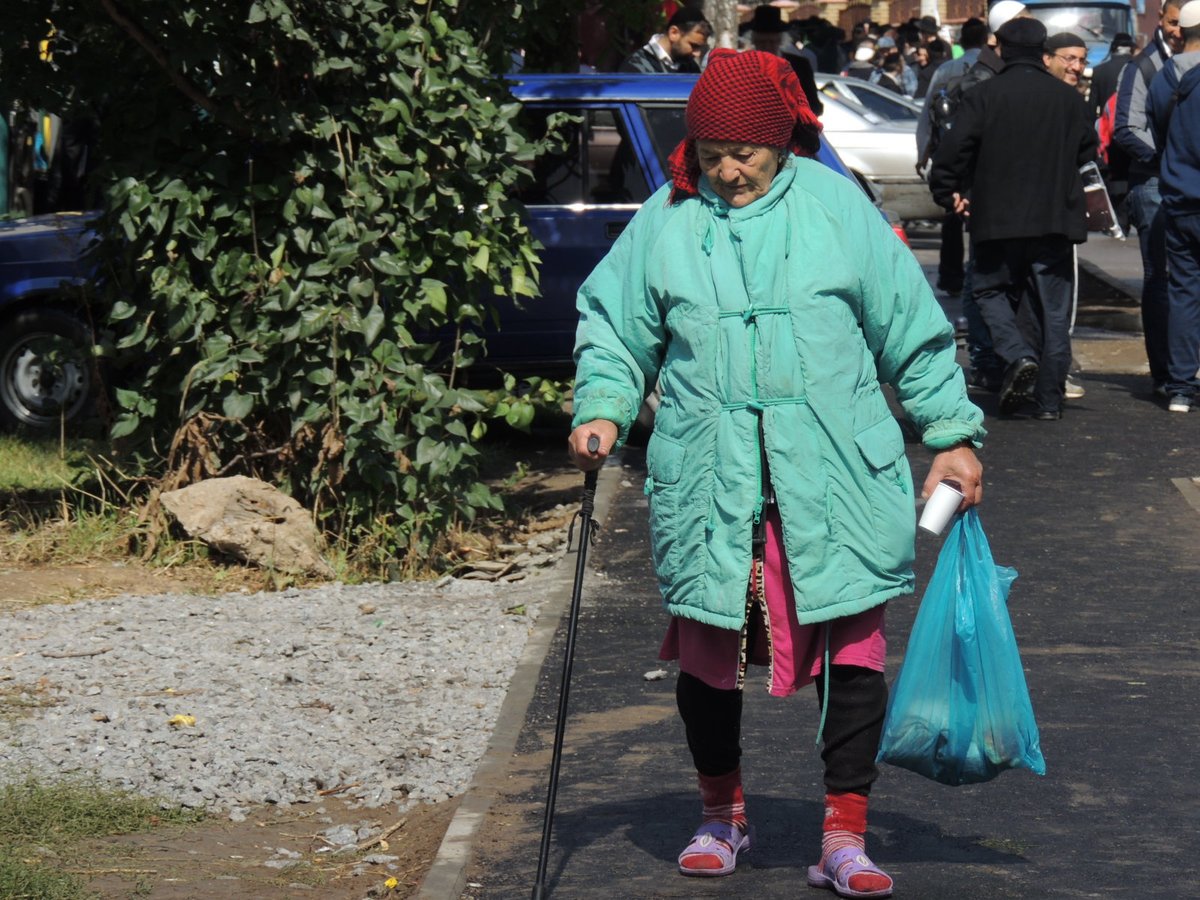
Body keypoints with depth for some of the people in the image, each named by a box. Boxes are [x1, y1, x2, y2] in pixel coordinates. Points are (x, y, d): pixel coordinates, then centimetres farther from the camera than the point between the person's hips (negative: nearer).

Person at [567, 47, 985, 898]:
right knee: (707, 652, 7)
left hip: (835, 477, -1)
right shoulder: (665, 221, 5)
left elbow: (911, 325, 9)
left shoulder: (835, 205, 4)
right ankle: (723, 815, 30)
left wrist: (953, 433, 10)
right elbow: (613, 325, 13)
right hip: (708, 480, 1)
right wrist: (603, 407, -4)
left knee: (854, 650, -5)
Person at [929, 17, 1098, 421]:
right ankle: (1049, 398, 6)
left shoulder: (982, 96, -5)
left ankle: (1018, 355, -12)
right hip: (1055, 220, 2)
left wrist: (947, 191, 6)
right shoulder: (1069, 98, 4)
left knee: (992, 290, 14)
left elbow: (954, 148, -9)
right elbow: (1088, 150, 13)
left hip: (998, 219, -2)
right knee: (1052, 306, 6)